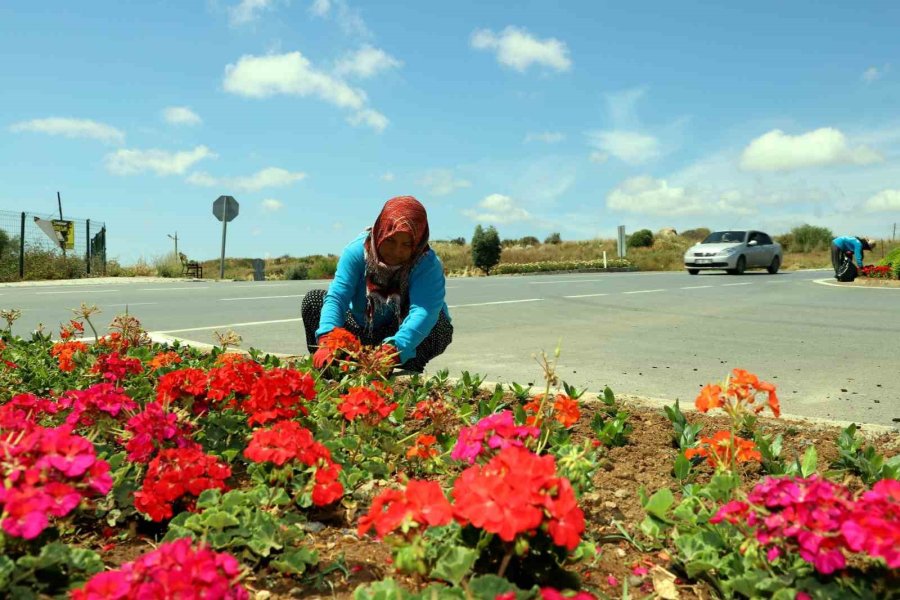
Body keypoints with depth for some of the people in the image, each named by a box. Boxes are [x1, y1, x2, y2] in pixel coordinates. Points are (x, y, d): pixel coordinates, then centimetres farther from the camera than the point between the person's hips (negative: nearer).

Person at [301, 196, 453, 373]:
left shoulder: (428, 264, -26)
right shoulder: (357, 251, -18)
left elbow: (424, 310, -42)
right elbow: (336, 297, -29)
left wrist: (398, 347, -60)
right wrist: (327, 335, -49)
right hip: (361, 336, 2)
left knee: (440, 325, -33)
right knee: (313, 299, -16)